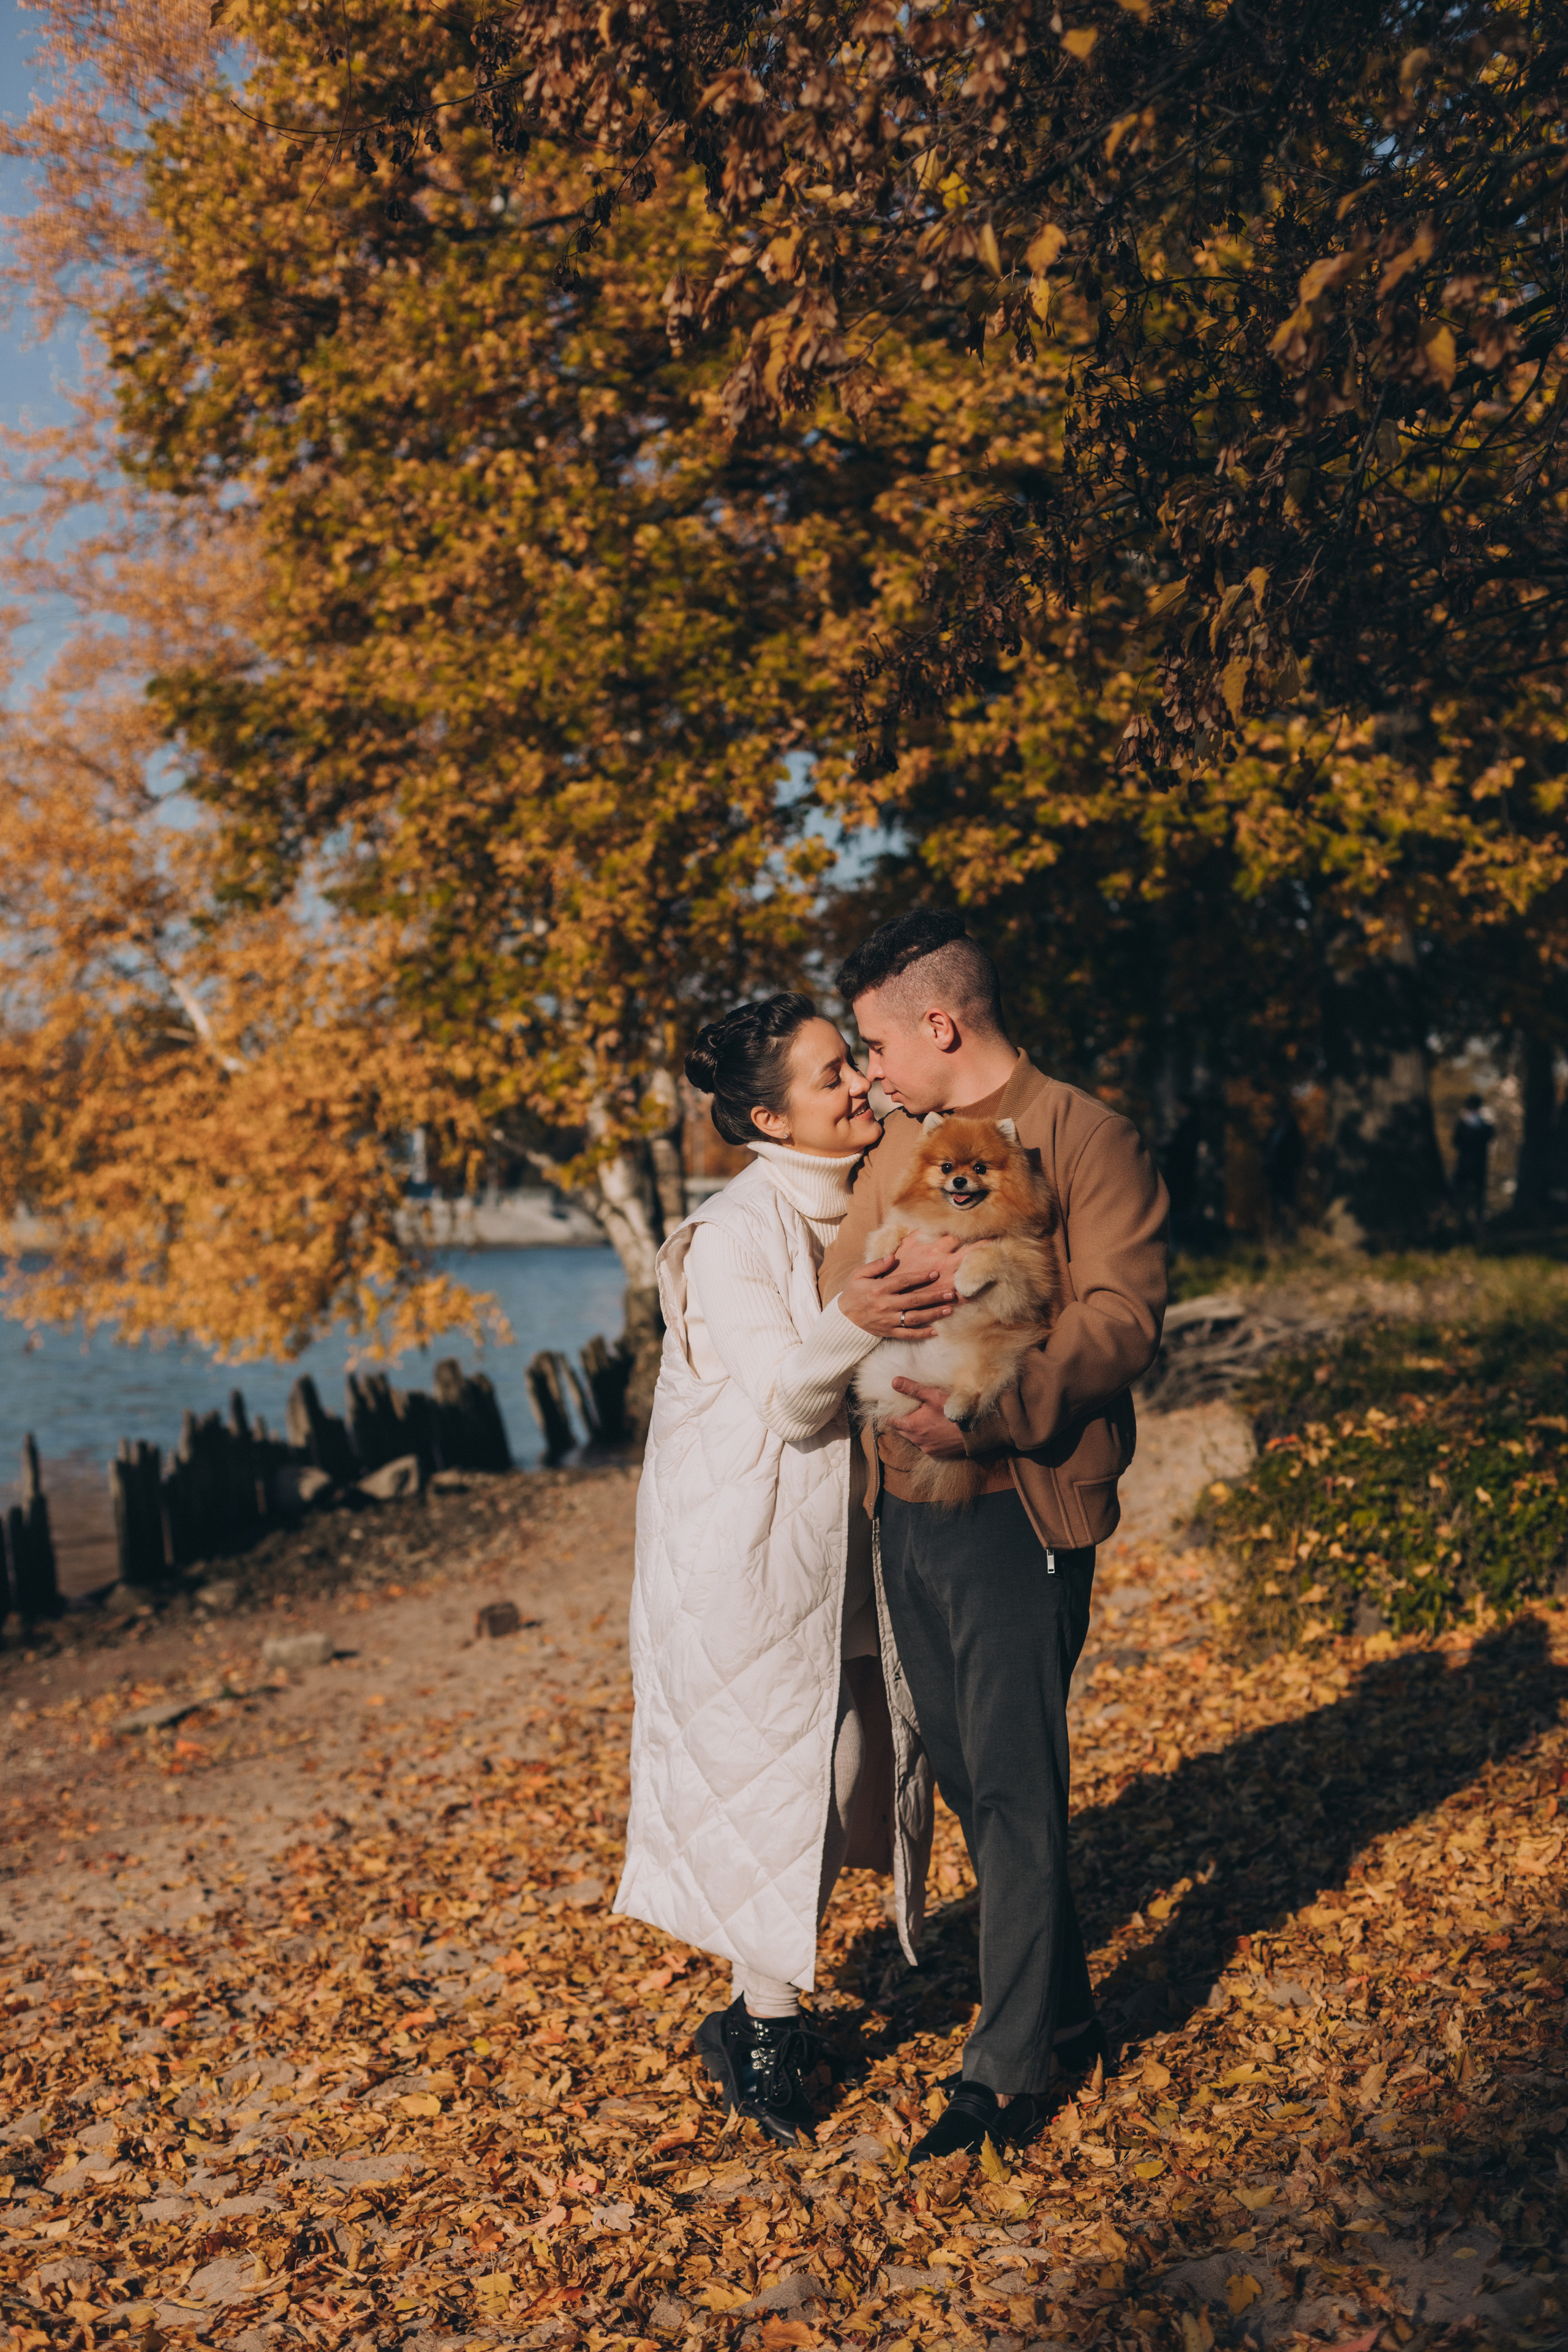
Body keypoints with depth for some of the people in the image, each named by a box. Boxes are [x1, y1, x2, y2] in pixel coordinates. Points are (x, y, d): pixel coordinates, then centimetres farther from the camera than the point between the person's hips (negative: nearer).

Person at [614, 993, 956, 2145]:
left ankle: (758, 2007, 26)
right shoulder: (730, 1237, -14)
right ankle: (764, 2030, 17)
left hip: (849, 1532, 7)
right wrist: (851, 1326, -39)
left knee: (846, 1761, 9)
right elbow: (788, 1399, -21)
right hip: (754, 1542, -7)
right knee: (778, 1768, -1)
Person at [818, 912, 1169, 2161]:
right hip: (905, 1507, 7)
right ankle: (1063, 2015, 32)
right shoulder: (899, 1149, 16)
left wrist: (998, 1414, -29)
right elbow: (836, 1295, 13)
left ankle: (1010, 2068, 14)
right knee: (967, 1776, 15)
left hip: (1020, 1508, -7)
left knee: (1015, 1787, -1)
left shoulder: (1086, 1137, -7)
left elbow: (1123, 1317, -16)